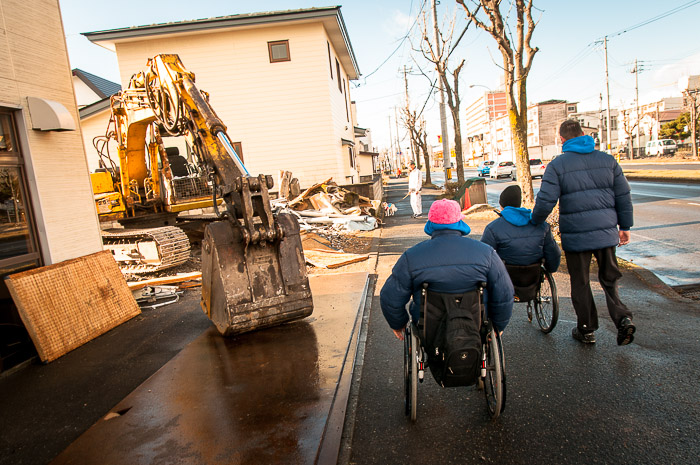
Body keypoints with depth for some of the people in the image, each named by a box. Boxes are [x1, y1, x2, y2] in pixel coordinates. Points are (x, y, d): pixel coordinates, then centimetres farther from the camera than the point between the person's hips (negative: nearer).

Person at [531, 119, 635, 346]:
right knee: (609, 279, 19)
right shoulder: (607, 159, 6)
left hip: (575, 235, -3)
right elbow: (624, 196, 8)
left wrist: (534, 223, 4)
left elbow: (545, 201, -13)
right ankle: (622, 317, 0)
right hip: (606, 232, 4)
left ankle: (586, 329, 20)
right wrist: (625, 227, 16)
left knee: (580, 283, 10)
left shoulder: (557, 165, -7)